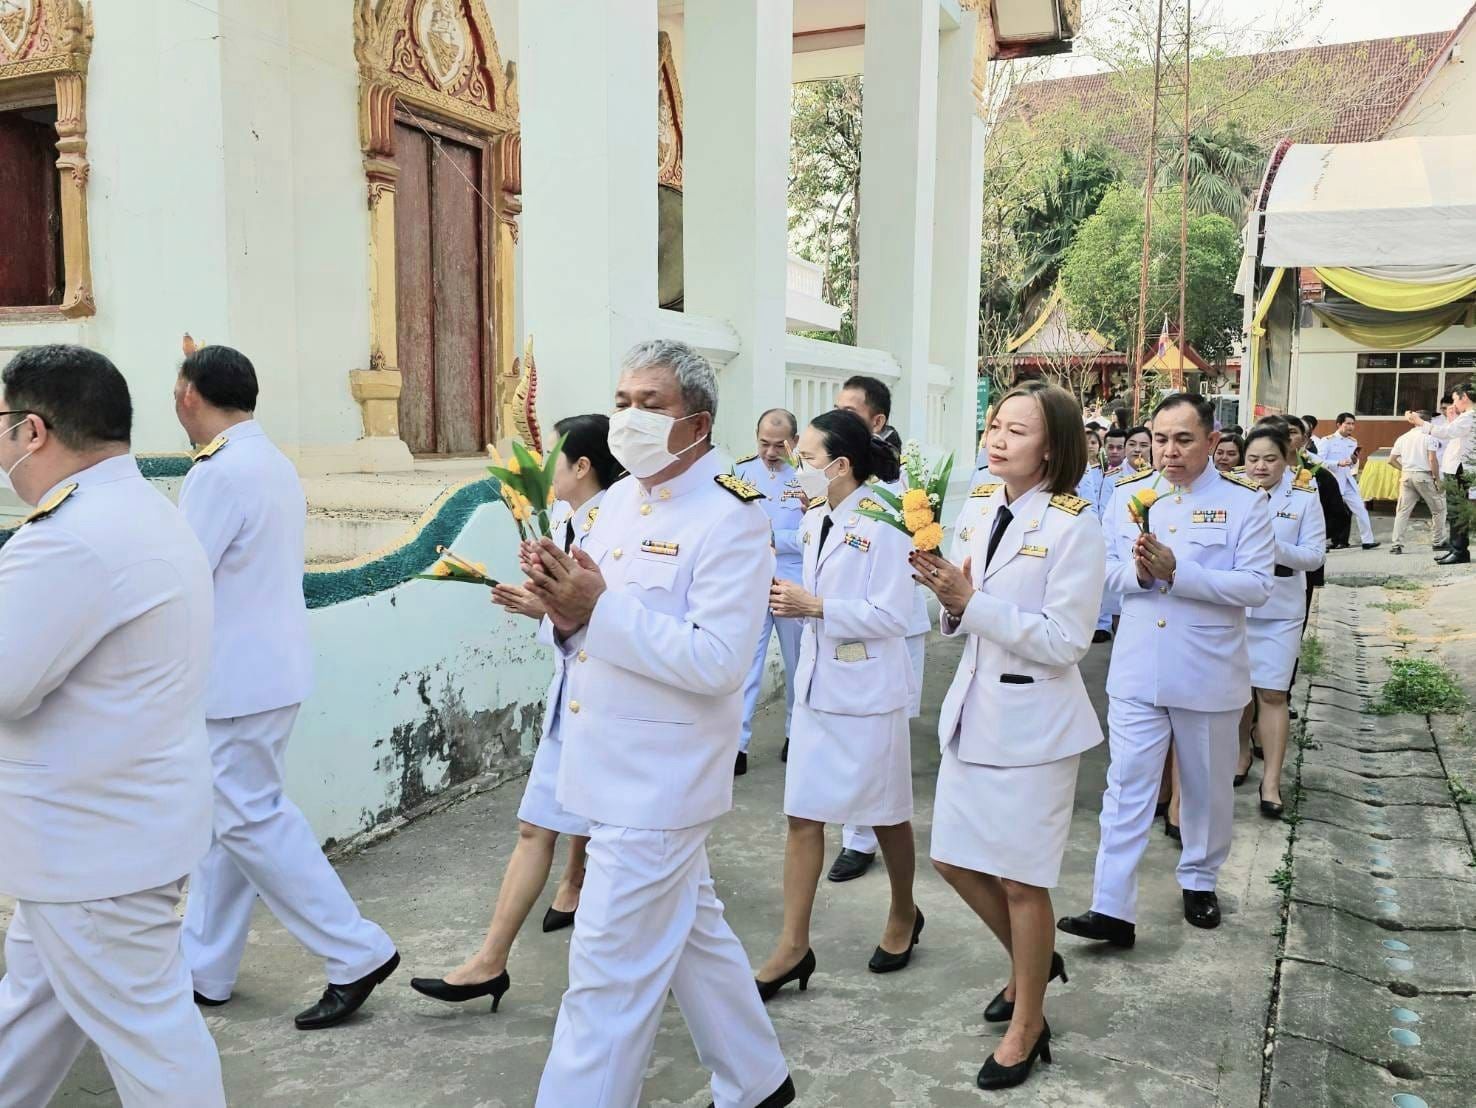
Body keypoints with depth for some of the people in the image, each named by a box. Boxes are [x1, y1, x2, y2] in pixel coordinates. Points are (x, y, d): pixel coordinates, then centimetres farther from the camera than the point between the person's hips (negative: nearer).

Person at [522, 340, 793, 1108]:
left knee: (609, 973, -1)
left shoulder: (730, 519, -17)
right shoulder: (617, 500, 9)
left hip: (658, 780, -9)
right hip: (620, 770, 9)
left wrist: (600, 606, -25)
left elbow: (717, 662, -24)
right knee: (691, 931, 23)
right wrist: (567, 612, -10)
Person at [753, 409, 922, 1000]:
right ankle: (793, 946, 14)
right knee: (802, 815, 6)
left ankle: (903, 916, 37)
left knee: (886, 813, 12)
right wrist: (789, 596, -1)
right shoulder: (814, 520, 7)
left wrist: (816, 607, -22)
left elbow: (892, 616, -18)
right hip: (816, 685, 7)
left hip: (868, 692, -7)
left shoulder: (882, 524, -16)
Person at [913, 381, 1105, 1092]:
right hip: (973, 710, 7)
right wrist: (951, 601, -9)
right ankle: (1031, 963, 42)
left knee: (1021, 880, 5)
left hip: (1032, 722, -7)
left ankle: (1027, 1025, 27)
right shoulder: (987, 513, 5)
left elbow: (1064, 641, -19)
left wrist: (971, 601, -23)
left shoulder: (1073, 527, -15)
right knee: (954, 860, 15)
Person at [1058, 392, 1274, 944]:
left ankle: (1199, 881, 37)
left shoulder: (1244, 501, -7)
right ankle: (1112, 909, 2)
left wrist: (1177, 572, -23)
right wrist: (1137, 571, -18)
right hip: (1137, 670, 2)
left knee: (1207, 787, 16)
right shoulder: (1127, 496, 3)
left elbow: (1256, 585, -14)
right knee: (1126, 787, 0)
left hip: (1208, 673, -1)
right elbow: (1103, 568, 4)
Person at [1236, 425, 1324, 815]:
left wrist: (1274, 548, -22)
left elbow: (1315, 555, -7)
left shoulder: (1304, 500, -3)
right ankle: (1241, 754, 35)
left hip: (1279, 612, -1)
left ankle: (1271, 780, 4)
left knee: (1272, 694, -2)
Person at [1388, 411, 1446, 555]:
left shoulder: (1402, 438, 12)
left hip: (1406, 476, 4)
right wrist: (1437, 479, -6)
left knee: (1402, 511, 3)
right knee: (1438, 508, 13)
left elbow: (1391, 460, 10)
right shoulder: (1428, 437, -3)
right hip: (1423, 476, -4)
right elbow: (1432, 460, -12)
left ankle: (1397, 545, -5)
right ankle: (1439, 540, 18)